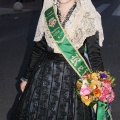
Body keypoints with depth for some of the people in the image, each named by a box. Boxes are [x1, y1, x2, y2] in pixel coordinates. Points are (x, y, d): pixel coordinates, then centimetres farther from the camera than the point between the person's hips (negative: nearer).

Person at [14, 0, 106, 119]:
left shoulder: (88, 16, -9)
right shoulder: (47, 12, 1)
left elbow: (94, 54, -11)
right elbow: (38, 48, 7)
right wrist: (26, 77, 11)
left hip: (74, 74, -3)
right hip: (46, 72, 3)